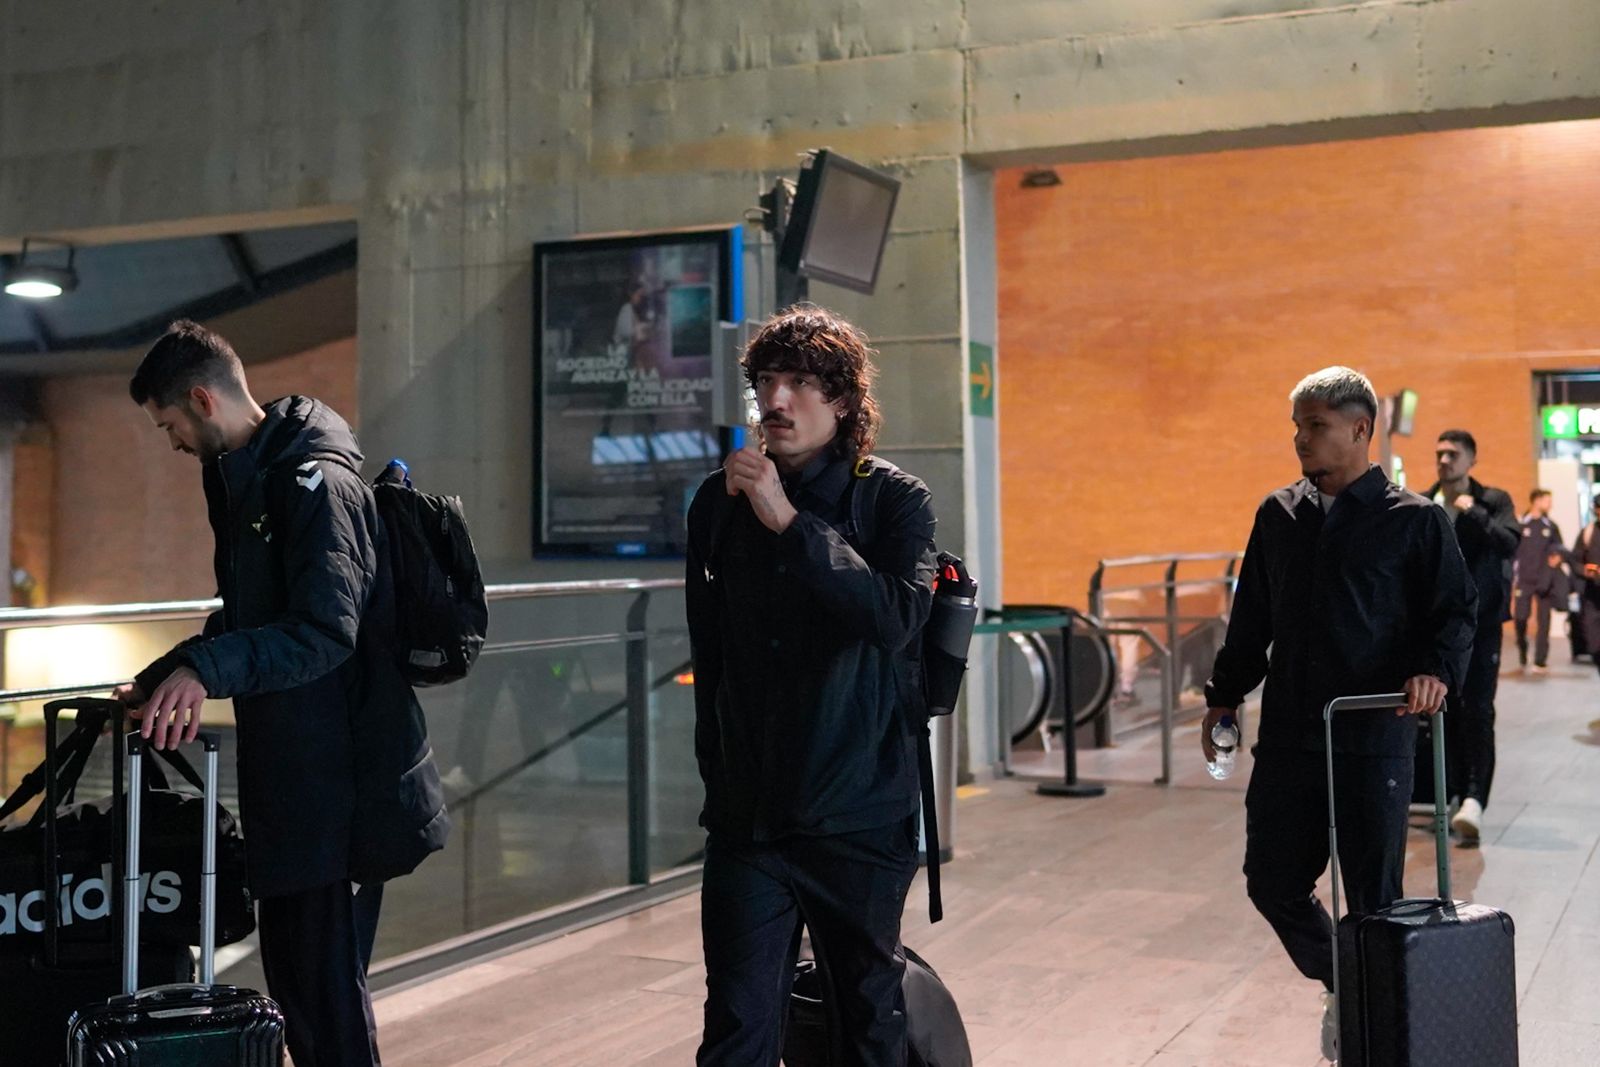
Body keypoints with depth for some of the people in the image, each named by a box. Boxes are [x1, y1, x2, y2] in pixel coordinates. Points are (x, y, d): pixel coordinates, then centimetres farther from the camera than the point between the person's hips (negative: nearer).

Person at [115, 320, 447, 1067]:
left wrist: (205, 668, -35)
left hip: (341, 780, -10)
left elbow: (326, 632, -27)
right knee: (292, 973, 17)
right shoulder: (245, 481, 15)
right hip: (289, 776, 10)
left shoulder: (315, 483, -17)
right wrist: (160, 682, 17)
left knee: (324, 983, -4)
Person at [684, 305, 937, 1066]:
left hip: (860, 818, -2)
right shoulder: (719, 503, 4)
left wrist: (789, 521, -25)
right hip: (748, 816, 2)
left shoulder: (895, 499, -5)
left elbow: (896, 619, -23)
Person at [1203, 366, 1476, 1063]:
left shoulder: (1413, 520, -2)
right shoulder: (1278, 516, 11)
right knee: (1272, 882, 7)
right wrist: (1224, 696, 14)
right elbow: (1250, 619, 17)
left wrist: (1436, 667, -20)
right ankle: (1341, 989, 31)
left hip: (1374, 738, -4)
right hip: (1286, 736, 5)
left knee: (1373, 895, 3)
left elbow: (1457, 610, -1)